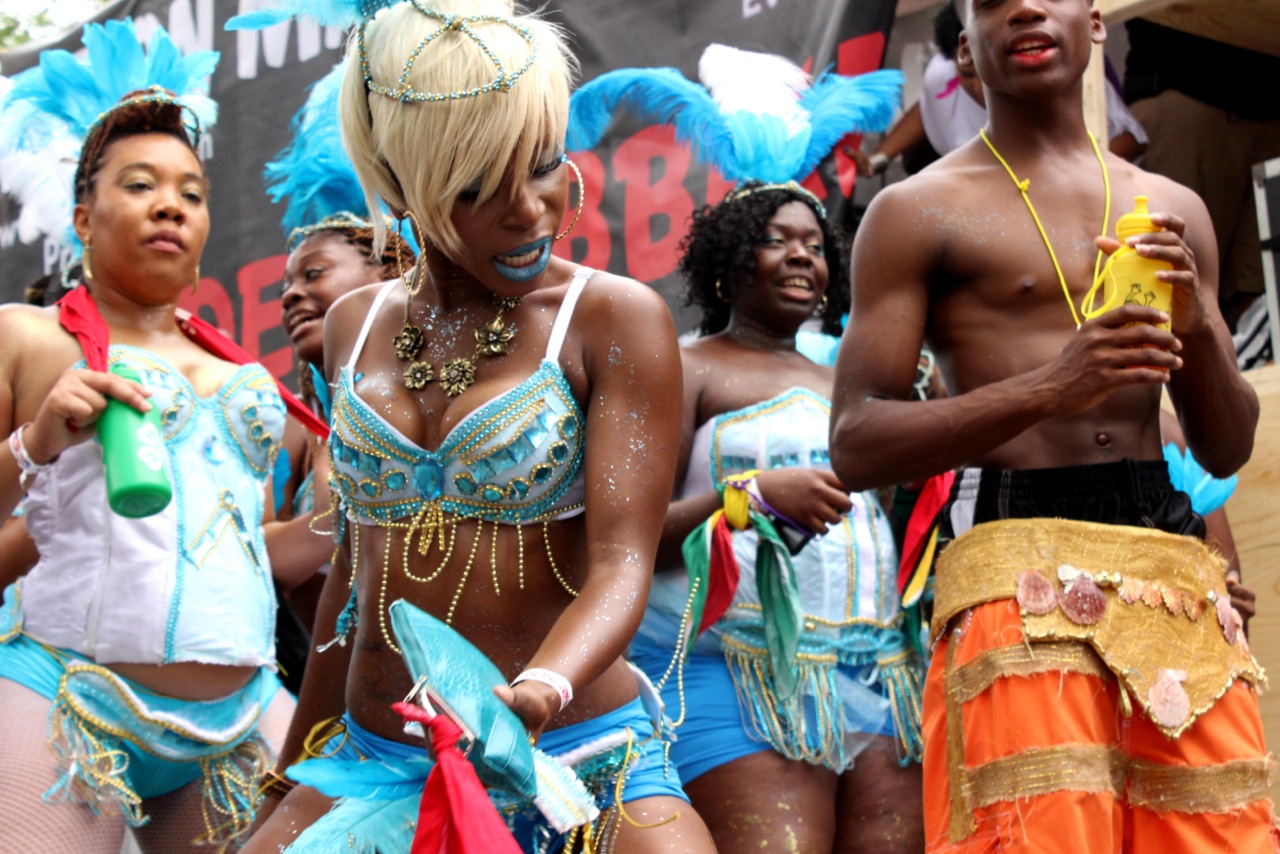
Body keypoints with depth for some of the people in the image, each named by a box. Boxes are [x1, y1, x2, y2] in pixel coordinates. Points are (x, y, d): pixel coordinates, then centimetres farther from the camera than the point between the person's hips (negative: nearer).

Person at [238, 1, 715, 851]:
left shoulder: (617, 318, -6)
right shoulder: (354, 325, 8)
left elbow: (621, 563, -15)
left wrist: (539, 690, -35)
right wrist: (297, 762, 21)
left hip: (573, 755, -4)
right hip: (371, 763, 4)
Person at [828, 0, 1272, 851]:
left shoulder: (1171, 209, 19)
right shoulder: (918, 211, 6)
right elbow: (855, 444, -2)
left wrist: (1197, 326, -1)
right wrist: (1046, 389, -15)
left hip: (1177, 570, 4)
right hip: (1020, 564, -4)